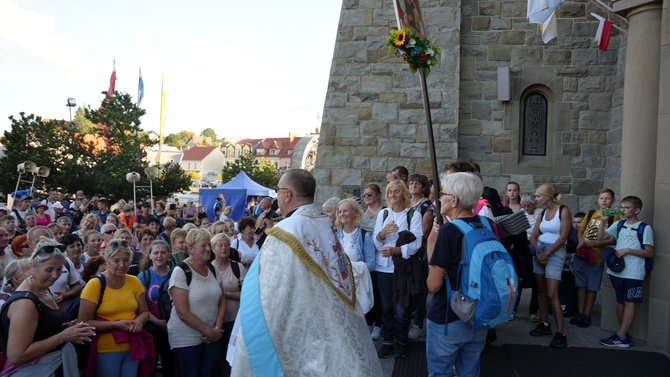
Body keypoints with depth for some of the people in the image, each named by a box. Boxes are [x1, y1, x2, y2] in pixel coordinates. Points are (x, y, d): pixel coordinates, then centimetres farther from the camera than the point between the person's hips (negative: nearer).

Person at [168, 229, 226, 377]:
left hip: (211, 337, 6)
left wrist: (217, 328, -5)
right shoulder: (180, 272, -15)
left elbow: (222, 299, 7)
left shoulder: (212, 268, 4)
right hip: (186, 339, -5)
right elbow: (183, 312, -19)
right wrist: (209, 331, -14)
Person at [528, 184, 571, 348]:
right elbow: (533, 237, 8)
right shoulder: (542, 213, 10)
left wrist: (546, 254, -13)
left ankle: (560, 333, -5)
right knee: (541, 290, 8)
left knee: (552, 294, -11)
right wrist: (537, 253, -9)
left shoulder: (564, 211, -8)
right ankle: (544, 324, 18)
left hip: (555, 253, -6)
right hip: (539, 251, 7)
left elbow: (562, 238, -14)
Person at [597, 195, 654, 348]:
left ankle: (620, 337, -2)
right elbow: (601, 237, 8)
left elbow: (649, 253, -8)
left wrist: (627, 250, -16)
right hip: (617, 270, 6)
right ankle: (624, 335, 20)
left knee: (629, 302, -1)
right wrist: (603, 221, -4)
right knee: (620, 301, 11)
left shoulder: (645, 228, -6)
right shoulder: (619, 225, 10)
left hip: (633, 273, -6)